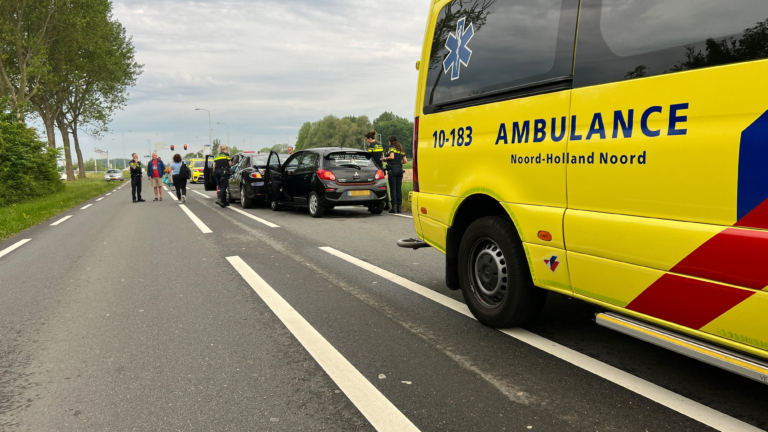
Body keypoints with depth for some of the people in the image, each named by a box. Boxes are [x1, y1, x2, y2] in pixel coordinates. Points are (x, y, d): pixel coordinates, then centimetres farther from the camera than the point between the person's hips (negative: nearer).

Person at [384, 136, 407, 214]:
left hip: (393, 168, -6)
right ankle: (399, 207, 8)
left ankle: (394, 207, -7)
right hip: (400, 168, 6)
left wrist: (385, 158, -2)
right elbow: (405, 161, 13)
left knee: (393, 189, -4)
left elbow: (392, 157, -19)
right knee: (399, 189, 8)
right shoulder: (401, 149, 18)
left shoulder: (392, 147, -2)